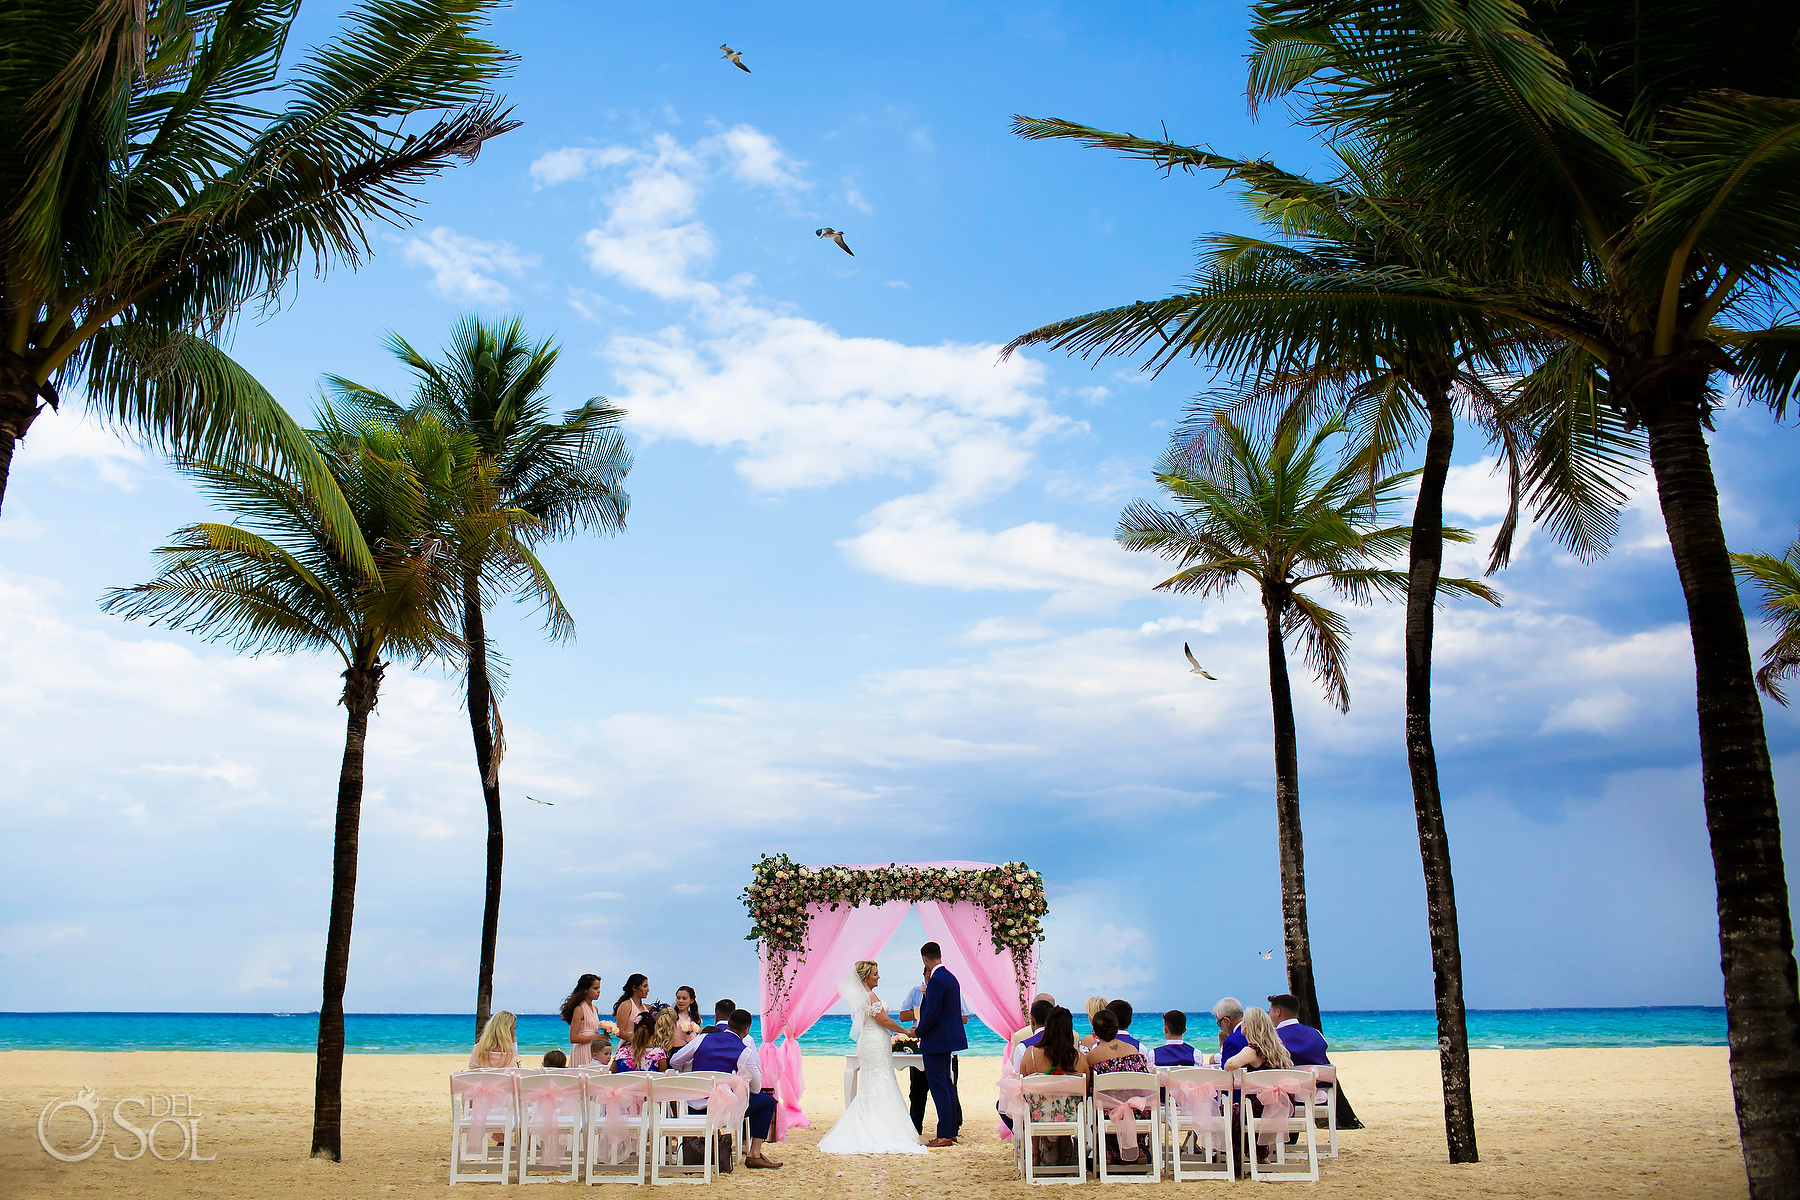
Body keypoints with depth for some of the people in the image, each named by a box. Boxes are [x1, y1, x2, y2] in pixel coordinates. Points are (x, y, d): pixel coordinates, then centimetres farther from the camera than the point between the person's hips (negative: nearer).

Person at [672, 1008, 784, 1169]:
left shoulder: (703, 1038, 2)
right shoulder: (745, 1052, -9)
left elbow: (674, 1062, 10)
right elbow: (756, 1089, -1)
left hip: (694, 1108, 6)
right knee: (768, 1101, 12)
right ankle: (754, 1154, 5)